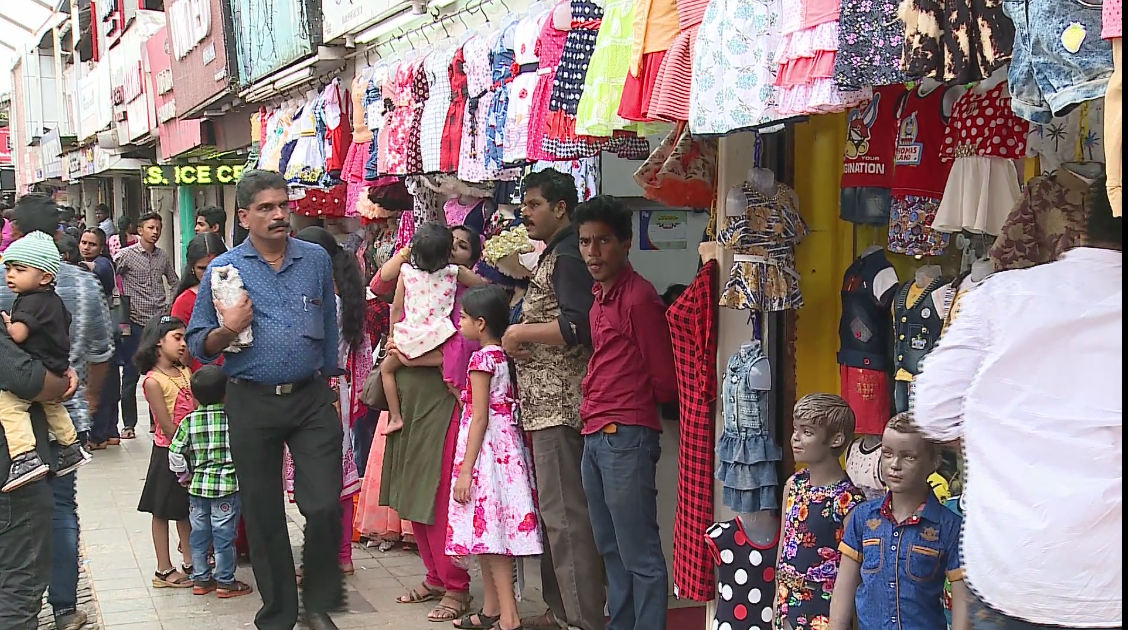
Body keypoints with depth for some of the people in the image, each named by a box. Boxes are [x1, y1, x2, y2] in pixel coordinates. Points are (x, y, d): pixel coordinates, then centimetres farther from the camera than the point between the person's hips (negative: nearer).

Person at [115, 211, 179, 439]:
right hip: (136, 323, -4)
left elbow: (175, 283, 20)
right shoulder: (126, 254, -3)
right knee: (130, 375, 2)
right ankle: (129, 424, 9)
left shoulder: (163, 256, 10)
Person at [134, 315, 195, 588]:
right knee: (162, 511, 5)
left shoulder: (186, 374, 7)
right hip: (168, 453, -7)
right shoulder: (153, 381, -14)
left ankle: (190, 564, 24)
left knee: (187, 510, 15)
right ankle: (164, 570, 12)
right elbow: (167, 426, -17)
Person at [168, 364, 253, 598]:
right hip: (228, 485, -3)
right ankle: (225, 582, 10)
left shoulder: (189, 421, -2)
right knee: (224, 536, 4)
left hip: (198, 486, 3)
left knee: (198, 534, 14)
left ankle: (201, 579, 22)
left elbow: (175, 452, -1)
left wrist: (185, 475, 12)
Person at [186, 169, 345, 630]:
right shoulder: (224, 269, 0)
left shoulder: (317, 260, 6)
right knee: (263, 515, 8)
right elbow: (199, 345, 2)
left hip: (312, 399, 1)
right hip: (252, 404, -1)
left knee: (325, 506, -6)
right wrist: (228, 330, -17)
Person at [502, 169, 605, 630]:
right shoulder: (553, 256, 20)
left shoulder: (567, 257, -12)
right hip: (547, 402, 11)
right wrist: (522, 337, 13)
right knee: (552, 510, 15)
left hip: (559, 403, -11)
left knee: (564, 513, -9)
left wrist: (520, 332, -13)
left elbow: (575, 327, -23)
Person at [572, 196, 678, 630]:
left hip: (627, 437, -9)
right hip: (595, 437, 9)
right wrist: (594, 408, 11)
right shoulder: (601, 297, 16)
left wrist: (634, 408, 7)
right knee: (611, 549, 16)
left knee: (640, 554, -4)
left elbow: (665, 380, -9)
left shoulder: (639, 297, -12)